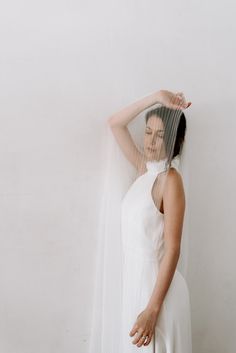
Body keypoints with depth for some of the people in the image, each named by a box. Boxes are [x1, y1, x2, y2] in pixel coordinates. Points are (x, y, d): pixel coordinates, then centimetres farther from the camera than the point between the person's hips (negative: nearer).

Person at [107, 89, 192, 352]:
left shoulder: (171, 179, -17)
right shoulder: (143, 167, 4)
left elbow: (172, 249, -20)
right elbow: (115, 123, 9)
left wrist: (153, 309, -22)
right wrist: (156, 97, -4)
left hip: (158, 286, -7)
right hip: (135, 280, 7)